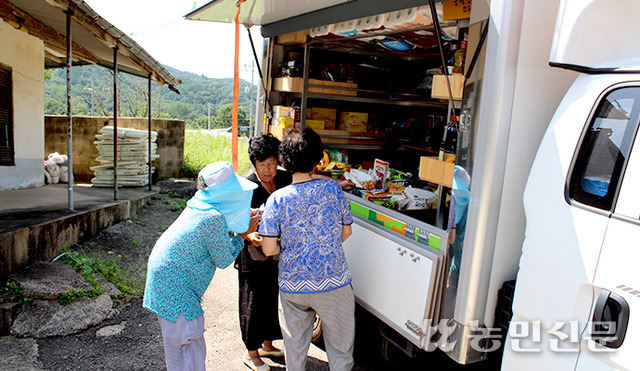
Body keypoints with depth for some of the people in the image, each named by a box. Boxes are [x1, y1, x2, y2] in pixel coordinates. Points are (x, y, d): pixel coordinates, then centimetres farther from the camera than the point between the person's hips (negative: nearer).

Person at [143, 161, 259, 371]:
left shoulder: (200, 206, 4)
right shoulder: (214, 218, -24)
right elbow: (224, 260, -13)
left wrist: (241, 222, 15)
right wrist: (242, 235, -2)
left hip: (163, 278, 10)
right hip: (176, 288, -10)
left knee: (176, 343, 23)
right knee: (191, 346, 0)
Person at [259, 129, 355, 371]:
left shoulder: (277, 199, -10)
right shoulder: (332, 188, -7)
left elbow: (269, 249, -10)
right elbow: (346, 232, 4)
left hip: (292, 286, 1)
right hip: (333, 283, 0)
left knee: (294, 349, 21)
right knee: (340, 351, 17)